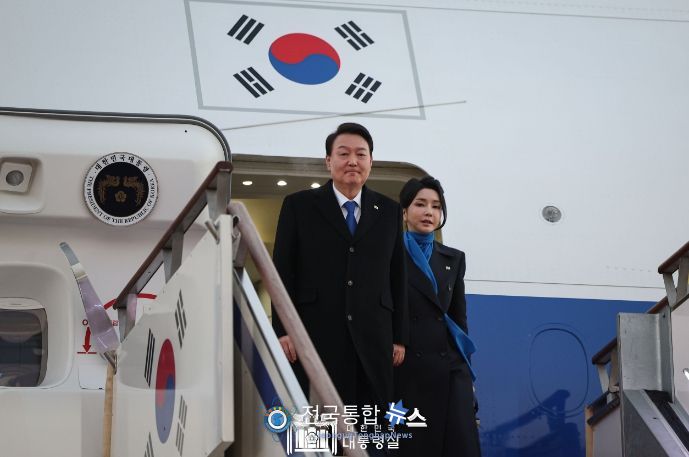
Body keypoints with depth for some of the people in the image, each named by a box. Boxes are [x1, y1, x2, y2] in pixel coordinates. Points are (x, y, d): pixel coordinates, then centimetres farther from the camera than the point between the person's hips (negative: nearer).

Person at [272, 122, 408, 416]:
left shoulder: (389, 211, 15)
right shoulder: (299, 206, 8)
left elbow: (397, 278, 14)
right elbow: (282, 272, 4)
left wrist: (400, 337, 9)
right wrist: (282, 331, -5)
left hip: (374, 338, 2)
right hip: (318, 335, -2)